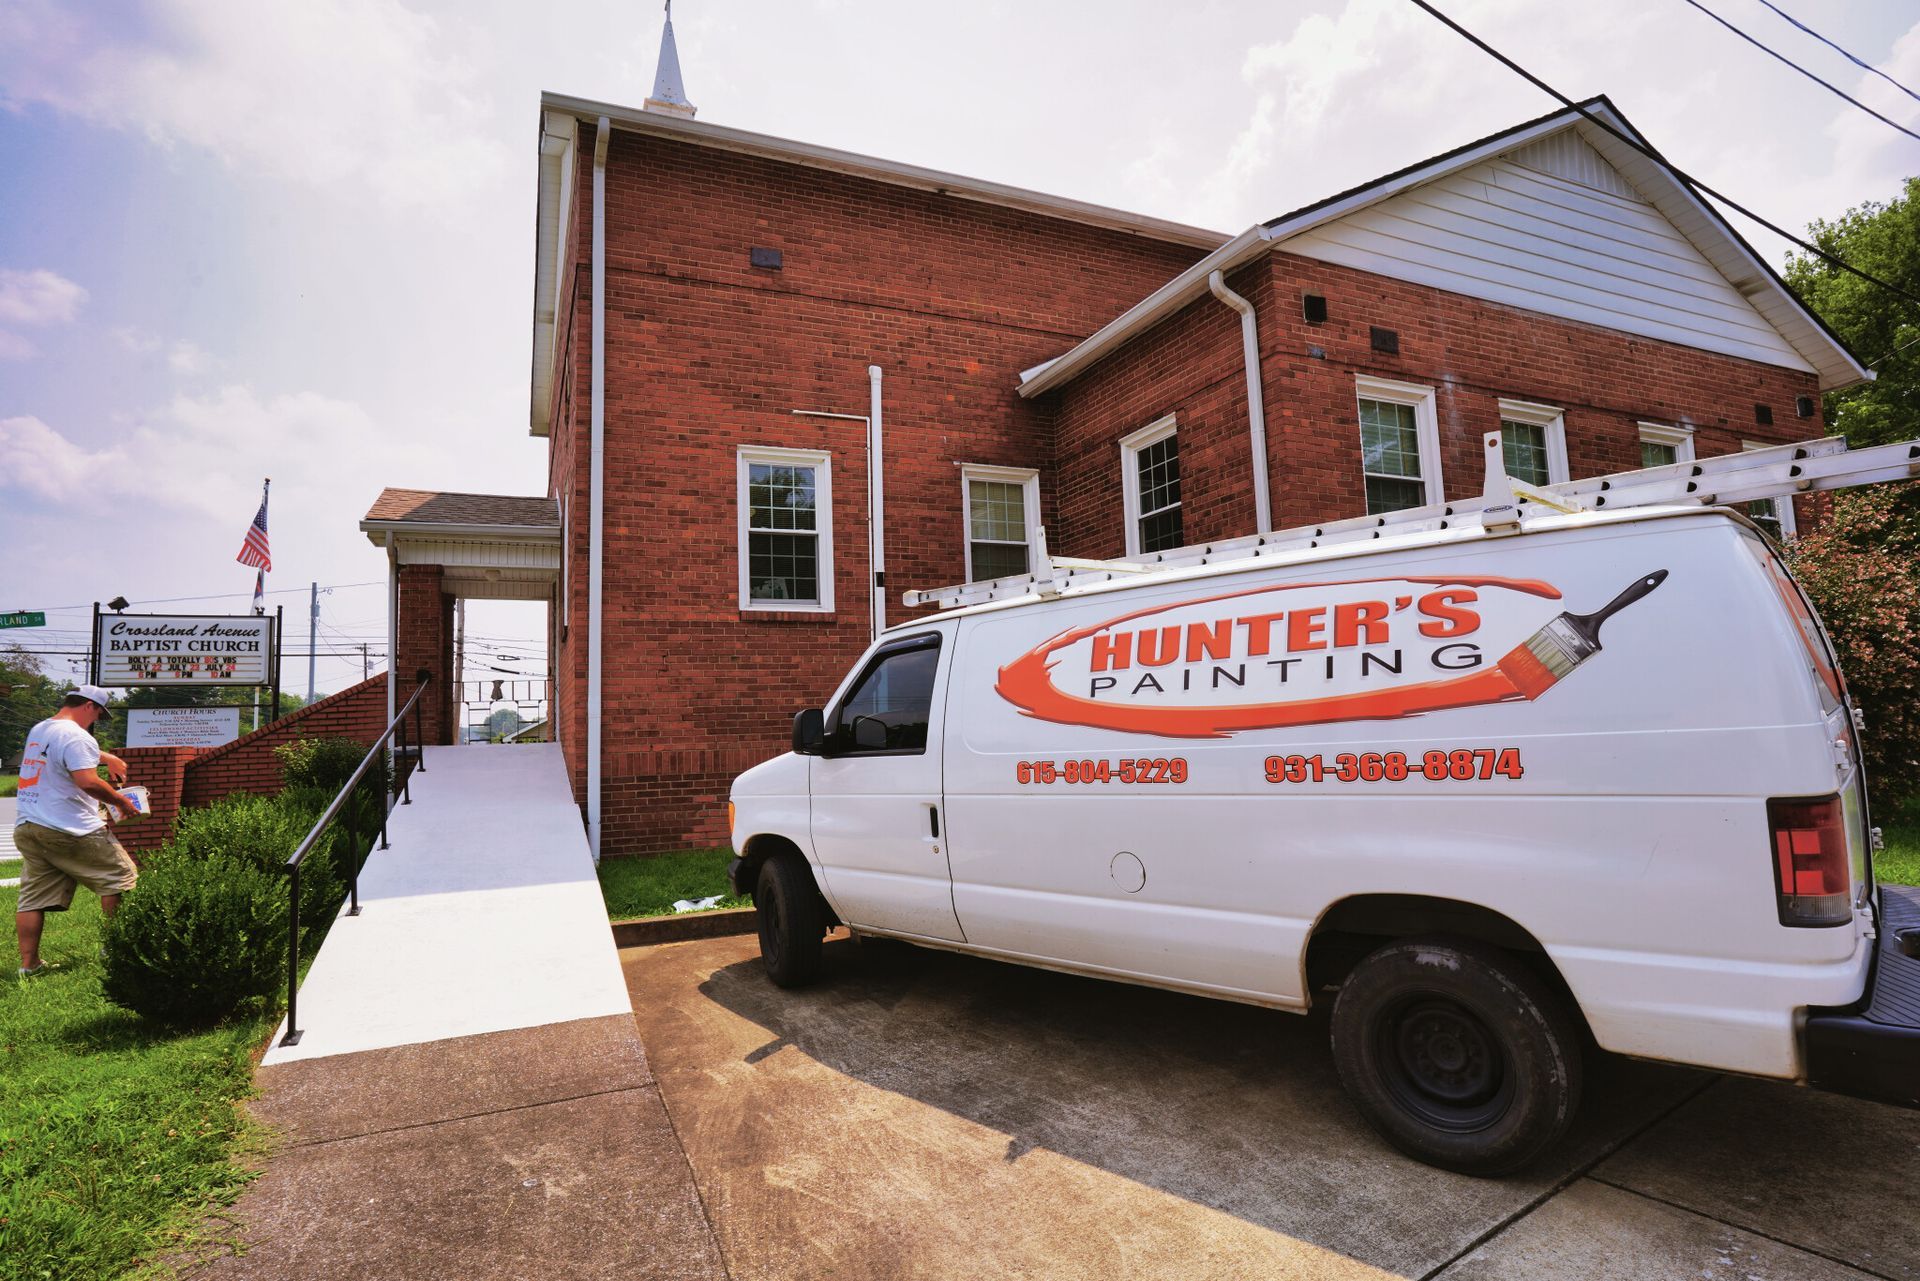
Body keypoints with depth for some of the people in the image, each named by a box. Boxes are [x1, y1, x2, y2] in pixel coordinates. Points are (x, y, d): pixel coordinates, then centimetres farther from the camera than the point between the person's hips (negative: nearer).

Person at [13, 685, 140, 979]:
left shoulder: (37, 731, 15)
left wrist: (108, 757, 38)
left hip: (26, 828, 10)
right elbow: (87, 782, -24)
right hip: (69, 830, -9)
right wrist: (121, 801, -12)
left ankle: (29, 964, 11)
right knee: (120, 877, 2)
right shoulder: (76, 735, -16)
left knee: (33, 897, 10)